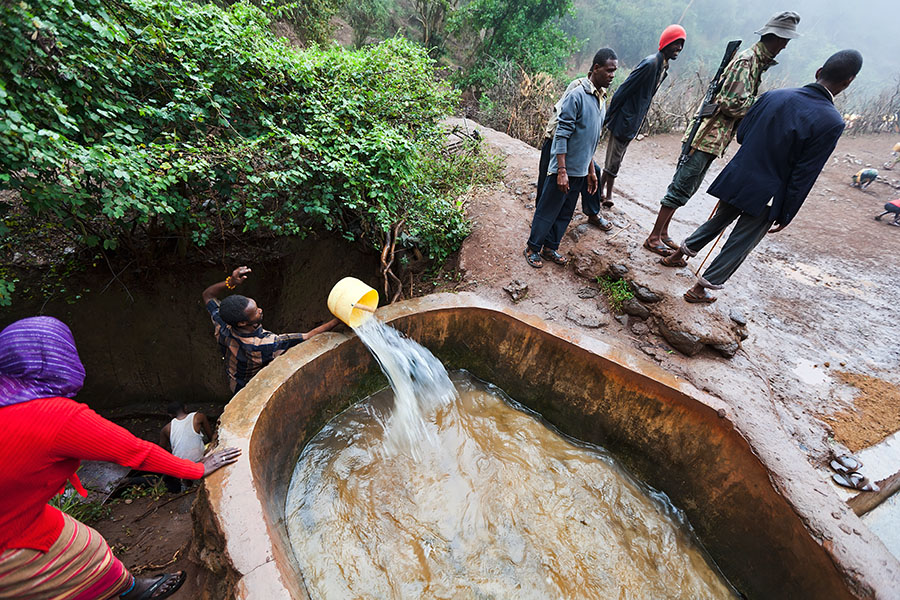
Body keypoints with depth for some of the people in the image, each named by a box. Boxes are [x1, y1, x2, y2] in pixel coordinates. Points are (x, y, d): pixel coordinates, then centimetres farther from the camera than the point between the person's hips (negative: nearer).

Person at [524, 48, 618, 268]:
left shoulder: (601, 99, 13)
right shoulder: (577, 96, -13)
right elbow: (562, 135, -17)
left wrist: (591, 171, 18)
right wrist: (562, 171, -22)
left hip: (580, 172, 8)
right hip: (564, 169, -8)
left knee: (565, 213, 14)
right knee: (547, 211, 2)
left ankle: (550, 247, 28)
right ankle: (533, 248, 17)